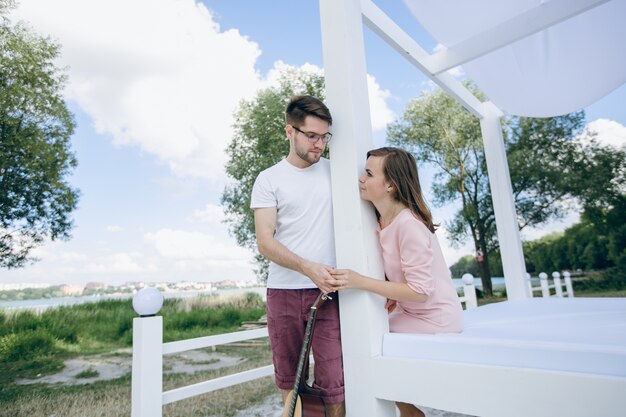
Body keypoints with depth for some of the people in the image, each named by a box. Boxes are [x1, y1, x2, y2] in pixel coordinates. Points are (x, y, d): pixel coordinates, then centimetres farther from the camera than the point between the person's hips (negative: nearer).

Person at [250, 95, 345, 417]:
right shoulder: (269, 180, 2)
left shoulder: (334, 171, 8)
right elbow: (265, 243, -5)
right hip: (283, 292, 0)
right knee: (289, 380, 12)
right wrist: (308, 268, -20)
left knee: (333, 382, -3)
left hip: (328, 291, 0)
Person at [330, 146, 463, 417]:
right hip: (409, 312, 8)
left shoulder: (408, 223, -27)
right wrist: (394, 296, -7)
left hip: (433, 320, -7)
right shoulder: (382, 220, -1)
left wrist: (360, 282, -27)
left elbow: (419, 291, -26)